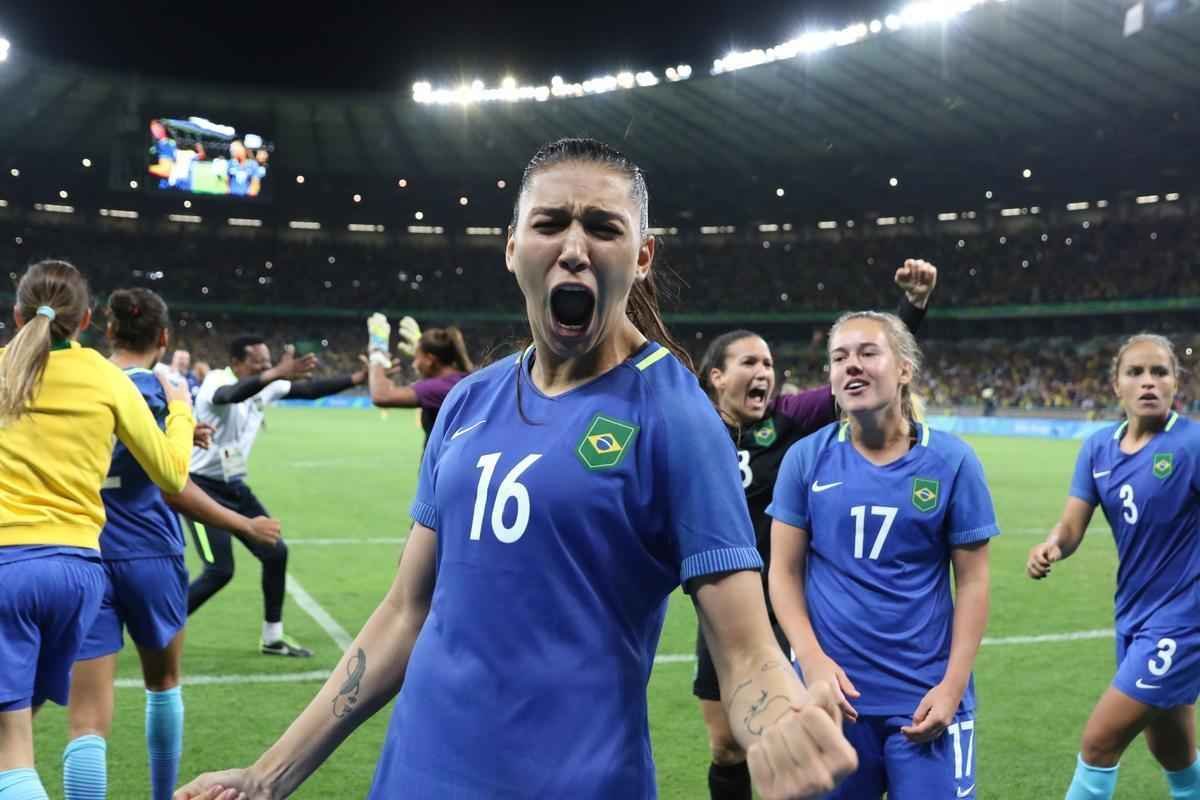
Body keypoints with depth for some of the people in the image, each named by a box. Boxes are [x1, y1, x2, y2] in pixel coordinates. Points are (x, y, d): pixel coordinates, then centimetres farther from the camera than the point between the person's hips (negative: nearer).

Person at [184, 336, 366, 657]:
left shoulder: (265, 386, 0)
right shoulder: (218, 381, -21)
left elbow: (310, 390, 4)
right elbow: (230, 395, -45)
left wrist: (357, 378, -7)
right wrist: (276, 374, -62)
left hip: (234, 486, 8)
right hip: (201, 487, -8)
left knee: (275, 552, 5)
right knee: (220, 571, -13)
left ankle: (273, 638, 18)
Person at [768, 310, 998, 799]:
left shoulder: (951, 461, -3)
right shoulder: (806, 458, -1)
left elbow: (972, 581, -1)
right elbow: (785, 571, 2)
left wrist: (953, 685, -8)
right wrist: (813, 660, -10)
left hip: (925, 696, -1)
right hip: (833, 693, 1)